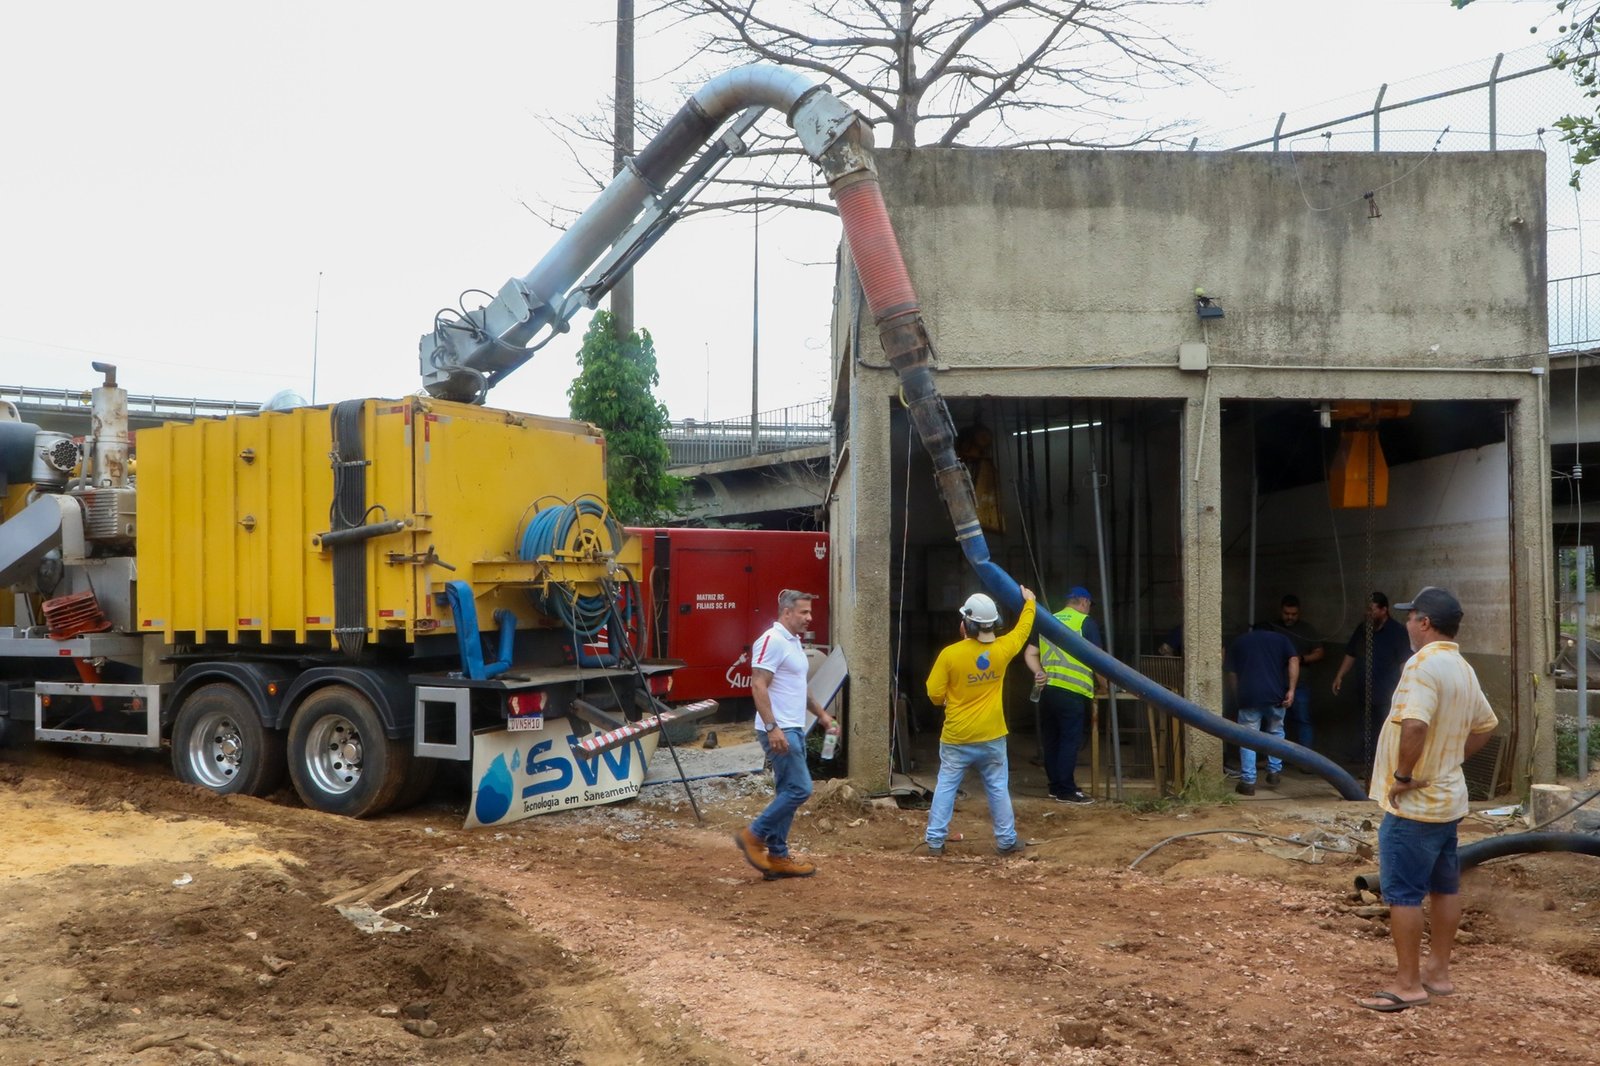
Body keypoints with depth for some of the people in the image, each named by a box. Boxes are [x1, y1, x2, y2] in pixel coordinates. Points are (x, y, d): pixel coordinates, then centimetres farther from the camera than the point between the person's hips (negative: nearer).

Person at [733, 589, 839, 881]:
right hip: (778, 732, -10)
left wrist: (822, 715, 25)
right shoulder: (772, 640, -15)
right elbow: (758, 686, -21)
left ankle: (777, 857, 16)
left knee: (787, 793, 11)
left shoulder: (794, 642, 16)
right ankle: (753, 835, -1)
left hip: (793, 730, 10)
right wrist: (772, 728, -27)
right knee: (799, 789, -12)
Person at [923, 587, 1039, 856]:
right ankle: (1006, 840, 18)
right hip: (991, 737, 2)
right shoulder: (1002, 649, -7)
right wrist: (1029, 602, 30)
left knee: (946, 787, 7)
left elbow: (935, 694, -10)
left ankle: (935, 840, 7)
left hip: (956, 738, -2)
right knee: (998, 788, 12)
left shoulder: (950, 654, -15)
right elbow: (1022, 630, 14)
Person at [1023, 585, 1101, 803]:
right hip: (1072, 691, -6)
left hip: (1047, 690, 6)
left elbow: (1030, 654, 13)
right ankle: (1066, 791, -2)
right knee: (1070, 740, -2)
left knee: (1051, 740, 12)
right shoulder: (1086, 623, -1)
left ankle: (1055, 786, 20)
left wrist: (1040, 672, 2)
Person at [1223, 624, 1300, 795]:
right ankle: (1274, 771, 25)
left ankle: (1248, 782, 1)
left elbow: (1231, 674, 16)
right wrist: (1291, 689, -4)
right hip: (1275, 695, 1)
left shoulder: (1238, 643, 21)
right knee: (1275, 732, 24)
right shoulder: (1281, 639, 19)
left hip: (1248, 696, -1)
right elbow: (1294, 661, 2)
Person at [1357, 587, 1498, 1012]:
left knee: (1402, 893, -2)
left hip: (1413, 803, -10)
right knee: (1444, 886, 16)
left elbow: (1414, 725, -35)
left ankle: (1408, 984, 4)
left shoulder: (1424, 663, -21)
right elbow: (1485, 725, 24)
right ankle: (1437, 970, 27)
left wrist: (1404, 774, -23)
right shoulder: (1463, 669, 10)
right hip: (1448, 798, 10)